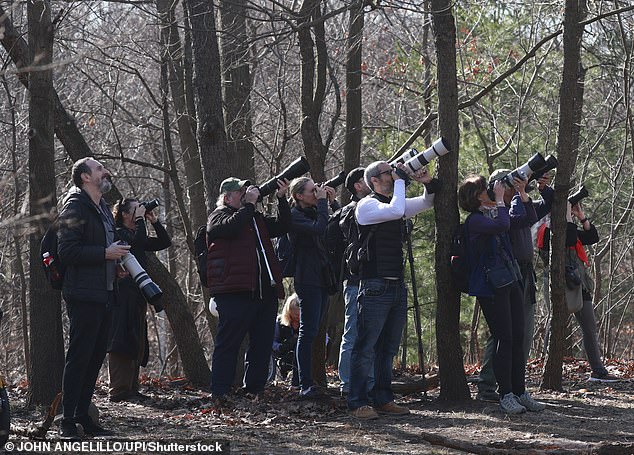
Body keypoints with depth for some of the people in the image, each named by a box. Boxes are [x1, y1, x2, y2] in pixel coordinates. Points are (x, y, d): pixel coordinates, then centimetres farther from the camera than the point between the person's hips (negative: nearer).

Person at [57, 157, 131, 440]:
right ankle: (67, 421, -6)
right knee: (79, 356, -8)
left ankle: (82, 416, 17)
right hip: (84, 295, -9)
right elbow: (66, 250, -18)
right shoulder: (75, 206, -9)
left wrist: (117, 257, 12)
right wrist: (106, 253, -18)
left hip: (104, 294, 9)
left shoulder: (103, 208, 20)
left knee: (96, 355, 10)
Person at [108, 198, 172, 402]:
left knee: (137, 345, 9)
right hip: (123, 297, -9)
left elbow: (165, 242, 20)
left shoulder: (135, 235, 21)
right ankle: (119, 391, -14)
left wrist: (154, 221, 11)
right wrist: (140, 219, -11)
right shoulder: (118, 234, -5)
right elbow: (138, 242, -23)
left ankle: (131, 389, 13)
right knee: (123, 343, -12)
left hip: (138, 298, 9)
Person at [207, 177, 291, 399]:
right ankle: (220, 393, -5)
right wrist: (249, 204, -11)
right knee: (228, 343, -6)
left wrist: (282, 199, 12)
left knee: (262, 346, 9)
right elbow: (233, 226, -18)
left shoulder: (256, 218, 25)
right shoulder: (218, 216, 2)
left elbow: (282, 227, 21)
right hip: (234, 294, -8)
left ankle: (254, 390, 16)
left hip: (265, 293, 8)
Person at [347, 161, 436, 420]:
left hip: (397, 286, 8)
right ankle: (357, 403, -6)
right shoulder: (367, 205, -7)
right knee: (366, 347, -7)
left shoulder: (395, 202, 16)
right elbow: (396, 211, -23)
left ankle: (383, 399, 17)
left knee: (388, 348, 11)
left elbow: (427, 203, 24)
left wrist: (428, 184, 4)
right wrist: (400, 181, -12)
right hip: (375, 286, -8)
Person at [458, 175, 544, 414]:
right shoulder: (475, 220, -10)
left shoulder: (492, 214, 15)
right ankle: (505, 395, -2)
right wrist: (500, 200, -13)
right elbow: (503, 225, -26)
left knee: (518, 338, 6)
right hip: (491, 287, -8)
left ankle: (520, 392, 11)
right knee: (504, 339, -8)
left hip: (510, 282, 8)